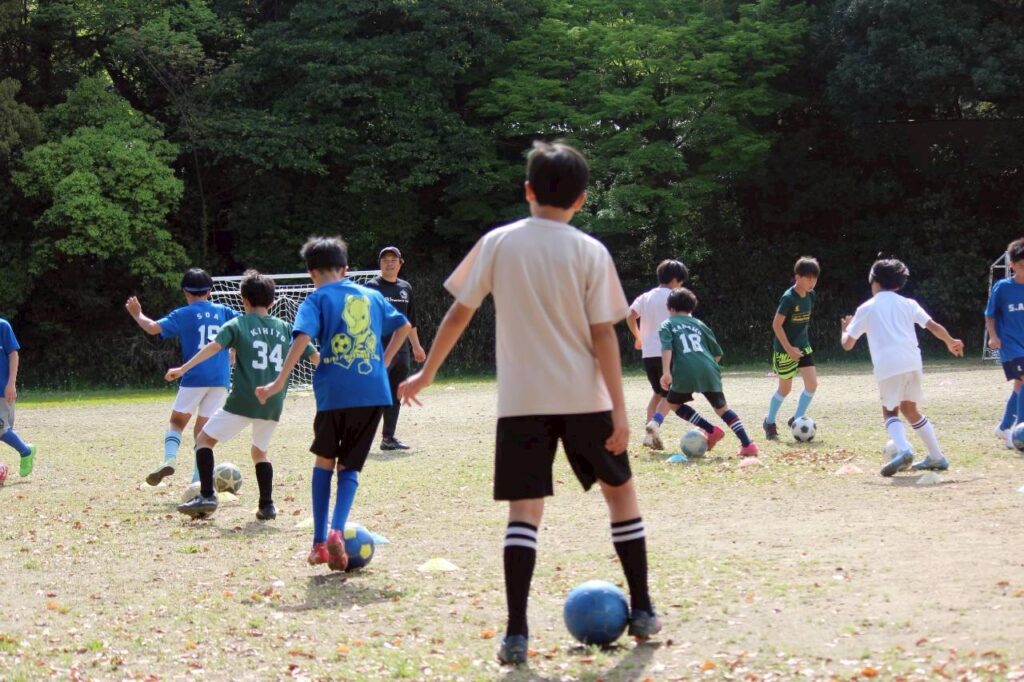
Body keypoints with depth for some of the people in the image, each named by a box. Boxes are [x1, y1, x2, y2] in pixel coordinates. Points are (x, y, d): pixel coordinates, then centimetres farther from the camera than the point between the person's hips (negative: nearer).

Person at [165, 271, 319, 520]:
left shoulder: (238, 324, 3)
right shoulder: (285, 328, 14)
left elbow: (214, 346, -12)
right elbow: (315, 357, 15)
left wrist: (183, 369, -16)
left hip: (243, 400, -4)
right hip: (273, 404, 4)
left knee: (205, 440, 9)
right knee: (260, 451, 26)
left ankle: (207, 496, -5)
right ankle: (267, 505, 13)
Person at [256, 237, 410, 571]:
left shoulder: (318, 299, 2)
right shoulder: (372, 296, 16)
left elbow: (303, 336, -14)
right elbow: (403, 326, 25)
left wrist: (280, 382, -14)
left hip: (335, 392, -3)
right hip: (374, 393, 3)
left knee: (324, 461, 17)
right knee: (349, 466, 10)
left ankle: (320, 542, 12)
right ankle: (337, 532, -14)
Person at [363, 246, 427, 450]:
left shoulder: (406, 288, 15)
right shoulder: (372, 287, -5)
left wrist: (416, 346, 24)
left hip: (402, 349, 7)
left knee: (396, 396, 8)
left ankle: (388, 437, 14)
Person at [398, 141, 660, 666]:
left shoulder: (498, 243, -1)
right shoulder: (591, 253, -4)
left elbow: (459, 312, 1)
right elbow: (603, 334, -8)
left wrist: (426, 373, 12)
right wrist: (619, 407, -6)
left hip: (521, 401, 0)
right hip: (584, 398, 0)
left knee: (524, 509, 0)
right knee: (620, 490, 18)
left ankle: (516, 633, -12)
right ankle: (642, 611, 21)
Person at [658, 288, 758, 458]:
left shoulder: (667, 325, 15)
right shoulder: (699, 324, 26)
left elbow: (667, 347, -6)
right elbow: (718, 353, 23)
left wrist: (666, 372, -15)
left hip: (685, 374, -4)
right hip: (709, 372, 4)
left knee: (673, 403, 20)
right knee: (721, 407, 16)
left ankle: (711, 431, 7)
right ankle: (747, 444, 2)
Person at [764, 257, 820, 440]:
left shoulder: (811, 296, 1)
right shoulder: (788, 298, -21)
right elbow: (776, 324, -20)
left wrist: (802, 340, 16)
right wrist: (789, 349, -20)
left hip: (803, 346, 6)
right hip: (785, 349, -6)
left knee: (812, 383, -6)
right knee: (785, 388, 5)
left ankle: (797, 419, 9)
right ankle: (770, 422, 25)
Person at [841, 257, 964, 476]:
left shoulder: (866, 308, 11)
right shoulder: (908, 303, 17)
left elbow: (847, 344, 12)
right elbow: (934, 326, 11)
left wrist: (845, 328, 34)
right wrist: (951, 342, 30)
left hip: (887, 367, -4)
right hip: (913, 362, 4)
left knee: (890, 411, 11)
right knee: (909, 408, 21)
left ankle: (903, 449, -18)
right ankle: (937, 457, 20)